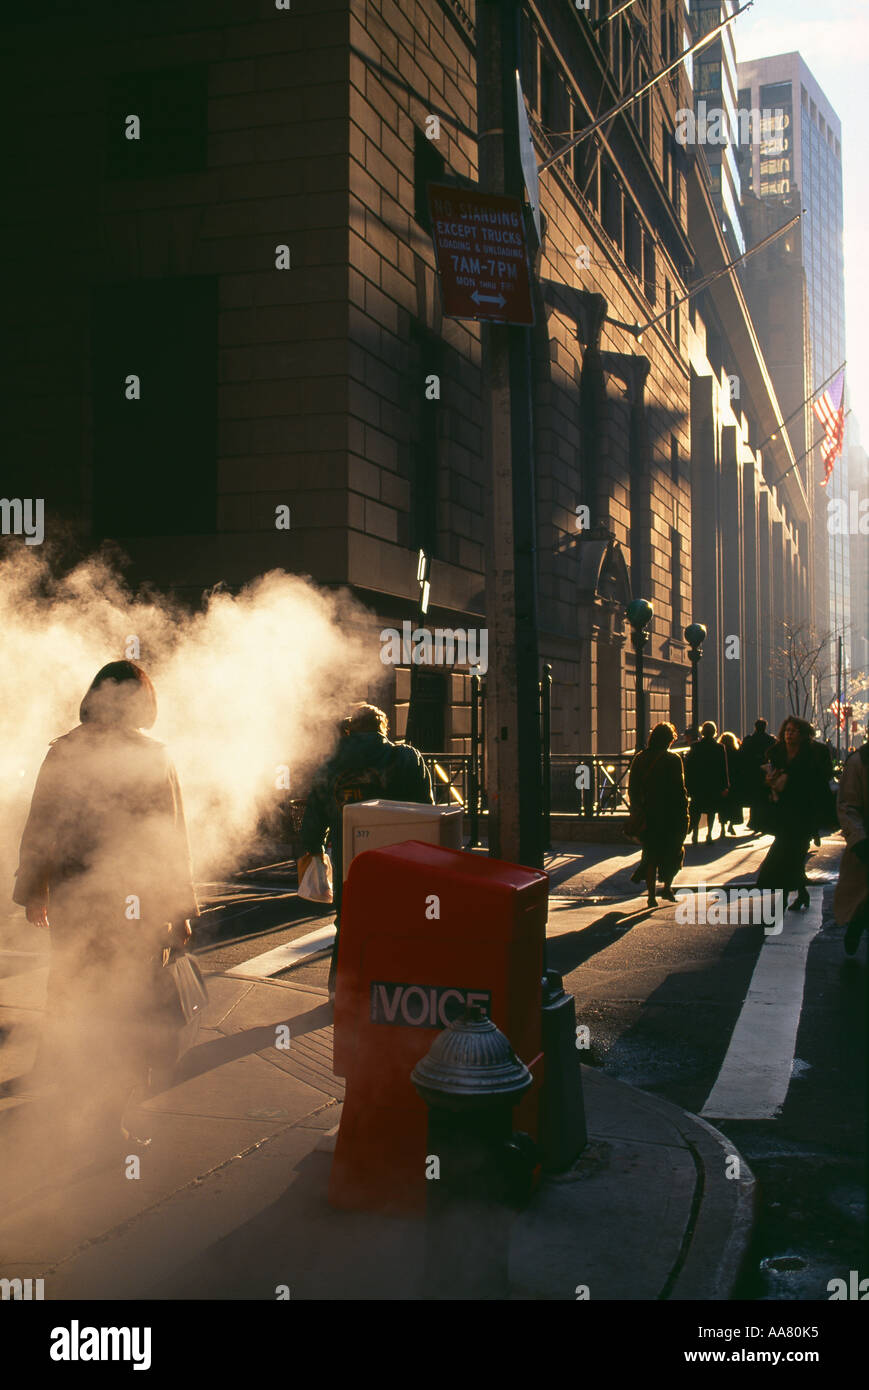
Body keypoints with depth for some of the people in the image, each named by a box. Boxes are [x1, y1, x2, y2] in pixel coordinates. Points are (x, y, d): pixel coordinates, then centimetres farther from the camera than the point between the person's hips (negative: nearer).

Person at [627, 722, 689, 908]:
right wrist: (684, 814, -4)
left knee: (651, 854, 8)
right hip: (670, 816, -4)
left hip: (647, 815, 4)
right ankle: (667, 887, 15)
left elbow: (632, 790, 7)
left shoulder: (639, 760, 4)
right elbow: (680, 789, -11)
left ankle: (651, 894, 3)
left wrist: (637, 813, 14)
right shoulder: (672, 760, -10)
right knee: (673, 851, 15)